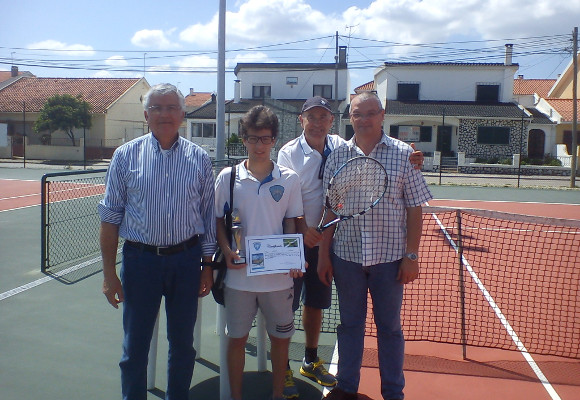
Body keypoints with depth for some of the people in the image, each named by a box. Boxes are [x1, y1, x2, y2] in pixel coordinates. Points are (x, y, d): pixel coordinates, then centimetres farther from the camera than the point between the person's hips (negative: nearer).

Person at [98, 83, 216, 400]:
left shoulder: (199, 158, 2)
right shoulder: (126, 155, 0)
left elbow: (209, 217, 6)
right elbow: (110, 217, 1)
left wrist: (207, 267, 5)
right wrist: (109, 273, -2)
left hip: (186, 259, 1)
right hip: (140, 258, -1)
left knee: (182, 343, 14)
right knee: (135, 347, 8)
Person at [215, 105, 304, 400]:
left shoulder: (289, 179, 0)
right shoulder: (227, 177, -1)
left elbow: (290, 222, 5)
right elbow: (218, 220, 5)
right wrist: (227, 249, -12)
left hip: (279, 274, 1)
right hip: (239, 274, 0)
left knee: (280, 337, 12)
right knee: (236, 338, 11)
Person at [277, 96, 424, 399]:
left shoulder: (341, 147, 0)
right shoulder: (289, 152, -11)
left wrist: (409, 162, -23)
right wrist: (304, 229, -29)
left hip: (324, 237, 5)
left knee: (316, 303, 17)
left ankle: (311, 362, 36)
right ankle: (283, 369, 20)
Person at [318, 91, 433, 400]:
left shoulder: (403, 154, -2)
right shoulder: (337, 156, 3)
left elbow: (414, 209, -2)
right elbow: (330, 210, 6)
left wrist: (412, 256, -6)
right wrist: (323, 254, 4)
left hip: (390, 257, -2)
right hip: (346, 255, 2)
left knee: (389, 326, 11)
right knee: (349, 323, 15)